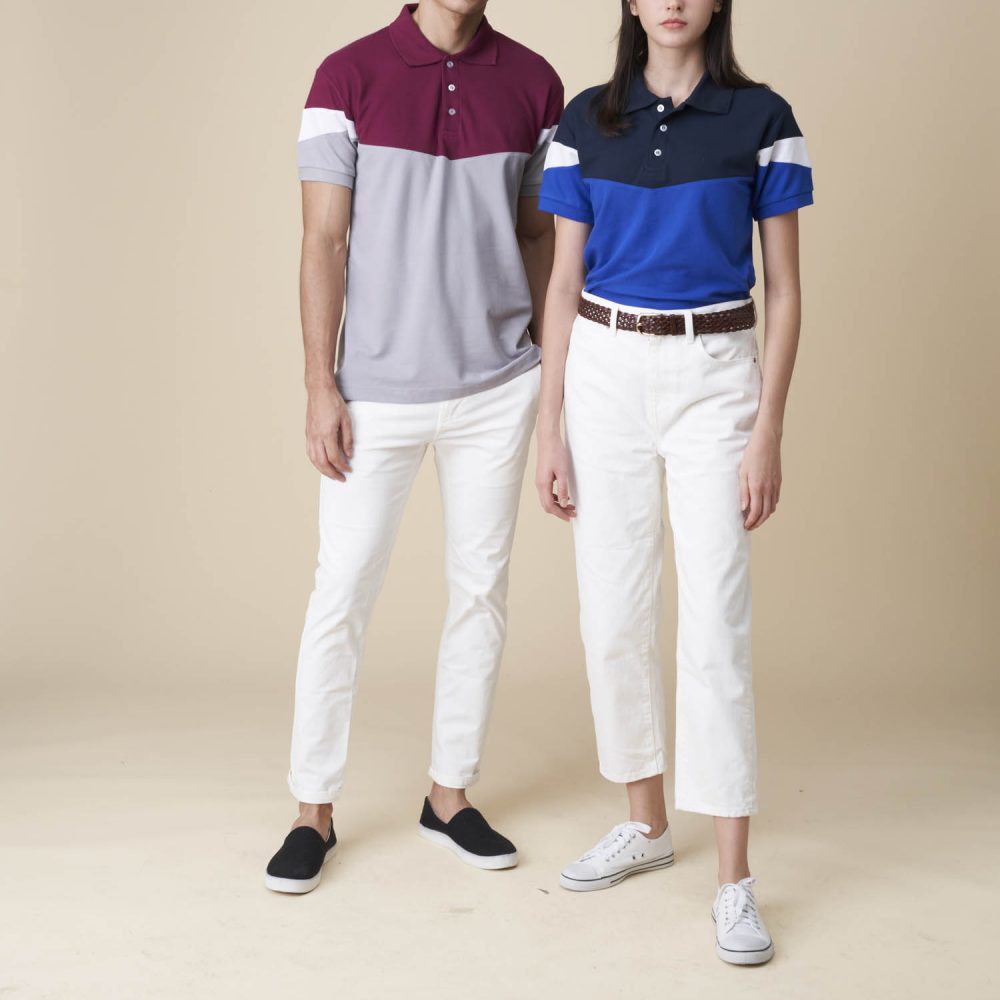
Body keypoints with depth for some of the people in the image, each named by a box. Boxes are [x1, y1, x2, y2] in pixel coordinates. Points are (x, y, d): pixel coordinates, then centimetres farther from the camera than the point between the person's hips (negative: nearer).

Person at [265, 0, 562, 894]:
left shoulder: (532, 82, 3)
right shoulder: (349, 76, -4)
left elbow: (537, 234, 10)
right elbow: (325, 241, -5)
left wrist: (551, 374, 8)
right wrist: (321, 386, -9)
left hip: (496, 389, 3)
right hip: (378, 391, -2)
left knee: (481, 587, 9)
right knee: (342, 593, 2)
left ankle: (451, 794, 25)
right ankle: (314, 809, 16)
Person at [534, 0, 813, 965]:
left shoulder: (761, 117, -1)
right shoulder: (586, 119, 5)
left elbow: (783, 286, 0)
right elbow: (563, 282, 6)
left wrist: (769, 430, -8)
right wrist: (548, 427, 2)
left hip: (713, 376, -3)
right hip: (604, 374, 3)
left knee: (715, 624, -6)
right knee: (613, 615, 8)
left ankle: (734, 879, 2)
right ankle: (647, 823, 27)